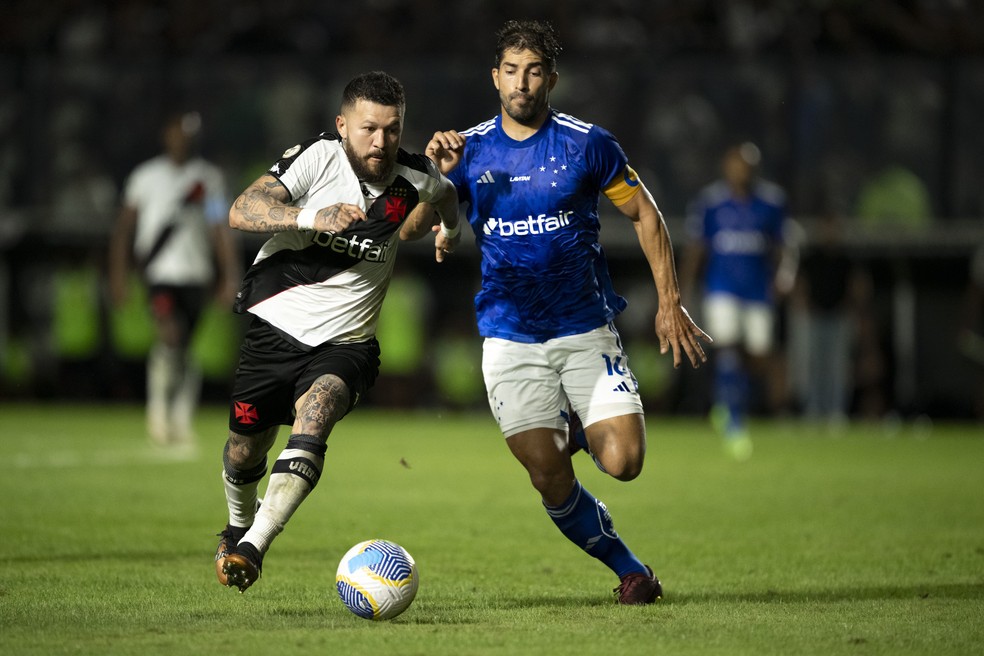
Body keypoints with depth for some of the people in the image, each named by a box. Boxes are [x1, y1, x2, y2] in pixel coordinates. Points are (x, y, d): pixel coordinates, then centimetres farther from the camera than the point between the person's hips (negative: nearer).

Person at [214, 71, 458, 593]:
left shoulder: (413, 179, -5)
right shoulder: (316, 158, -13)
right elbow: (241, 212, -21)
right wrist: (310, 218, -37)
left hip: (344, 344, 0)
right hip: (274, 328, 0)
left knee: (313, 417, -29)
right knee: (244, 450, 11)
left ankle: (253, 546, -32)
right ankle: (239, 525, 45)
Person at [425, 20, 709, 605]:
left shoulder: (587, 144, -3)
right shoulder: (470, 150, 1)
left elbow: (645, 213, 6)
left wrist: (670, 303, 1)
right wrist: (439, 173, -27)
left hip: (586, 330, -1)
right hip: (510, 338, 1)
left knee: (623, 462, -13)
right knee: (550, 480, -8)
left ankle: (577, 430, 23)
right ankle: (629, 569, 16)